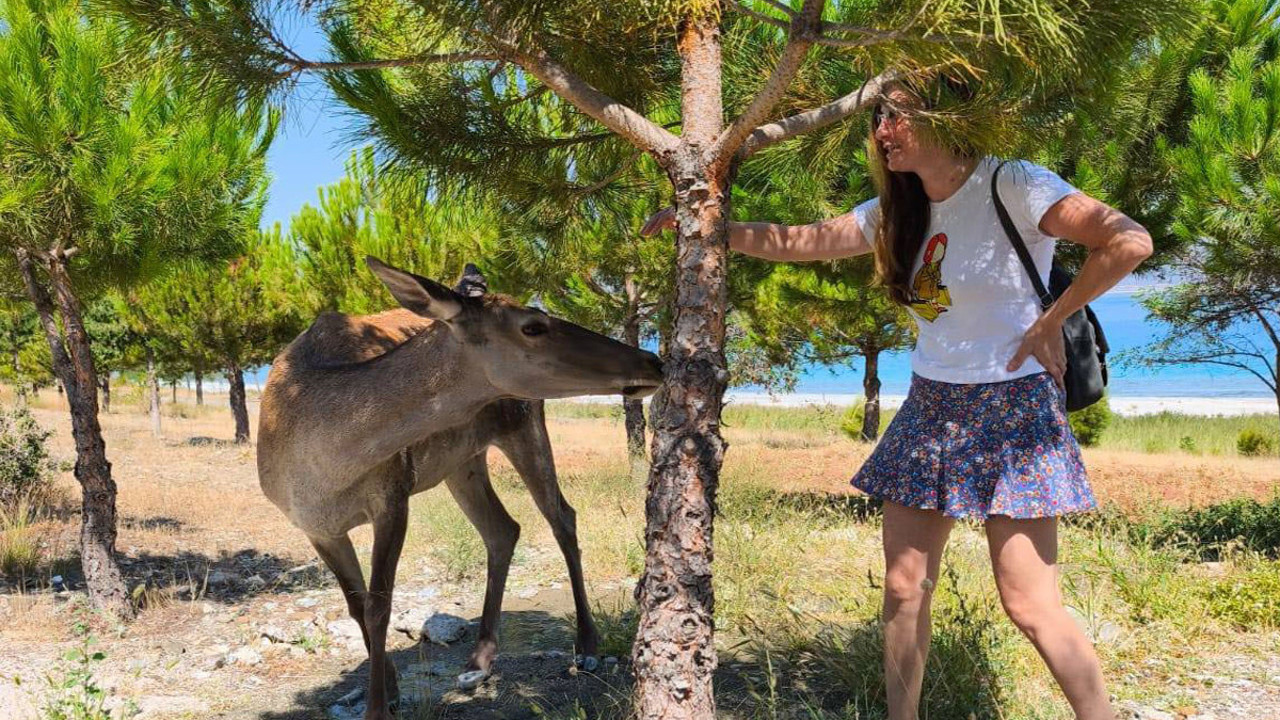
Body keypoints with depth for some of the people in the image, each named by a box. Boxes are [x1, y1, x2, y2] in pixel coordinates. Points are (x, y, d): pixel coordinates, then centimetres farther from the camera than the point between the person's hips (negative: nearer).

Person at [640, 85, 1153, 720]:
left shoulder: (1012, 187, -13)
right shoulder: (896, 212, 8)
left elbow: (1129, 242, -21)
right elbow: (794, 243, 11)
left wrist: (1050, 322, -15)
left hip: (1011, 410, -7)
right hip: (929, 410, 7)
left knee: (1031, 606, -8)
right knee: (904, 589, 8)